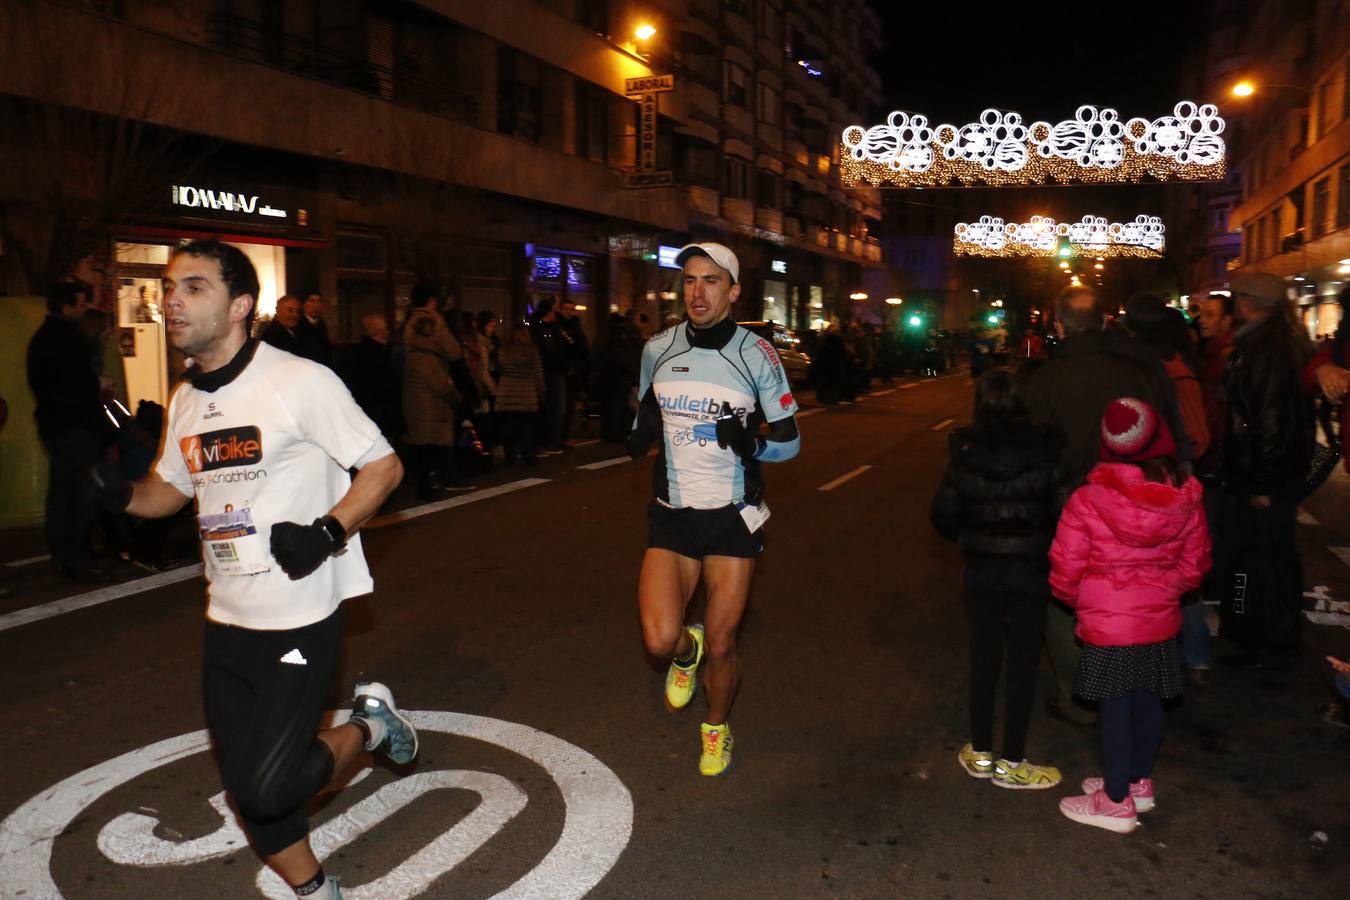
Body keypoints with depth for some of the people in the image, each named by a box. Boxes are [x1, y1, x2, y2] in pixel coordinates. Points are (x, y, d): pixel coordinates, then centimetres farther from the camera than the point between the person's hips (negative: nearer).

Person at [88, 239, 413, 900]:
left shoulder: (301, 382, -13)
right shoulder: (186, 400, 9)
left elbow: (383, 466, -11)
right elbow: (169, 490, 21)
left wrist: (328, 531, -24)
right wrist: (117, 493, 0)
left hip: (300, 621, -7)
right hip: (226, 623, 7)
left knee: (266, 789, -11)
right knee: (247, 788, 14)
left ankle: (367, 725, 16)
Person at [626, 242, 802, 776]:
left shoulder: (756, 354, -7)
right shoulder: (657, 350, 1)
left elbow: (789, 440, -1)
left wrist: (752, 443, -22)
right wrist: (642, 434, -7)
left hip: (733, 517, -1)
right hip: (672, 514, 2)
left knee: (721, 646, 4)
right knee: (660, 641, -13)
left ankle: (717, 728, 36)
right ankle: (687, 652, 26)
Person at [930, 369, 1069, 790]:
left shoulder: (965, 453, -6)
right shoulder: (1045, 453, -10)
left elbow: (943, 514, -4)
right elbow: (1064, 512, -12)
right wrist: (1046, 542, 7)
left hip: (981, 570, 2)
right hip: (1030, 570, -2)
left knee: (983, 659, 14)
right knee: (1022, 663, 9)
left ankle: (980, 754, 25)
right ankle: (1010, 763, 16)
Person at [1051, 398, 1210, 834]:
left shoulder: (1087, 501, -20)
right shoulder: (1186, 500, -7)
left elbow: (1065, 571, -14)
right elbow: (1193, 565, 3)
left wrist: (1081, 602, 6)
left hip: (1108, 627, -4)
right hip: (1161, 622, 5)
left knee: (1115, 710, 8)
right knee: (1148, 704, 19)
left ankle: (1117, 802, 21)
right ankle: (1139, 781, 38)